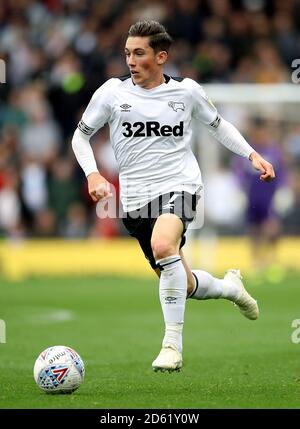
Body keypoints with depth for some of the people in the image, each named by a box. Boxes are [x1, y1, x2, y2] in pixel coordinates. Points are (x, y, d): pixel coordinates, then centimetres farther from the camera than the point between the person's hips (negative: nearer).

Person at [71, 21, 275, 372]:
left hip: (179, 186, -2)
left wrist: (252, 155, 9)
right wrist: (92, 174, -6)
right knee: (184, 287, 6)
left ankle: (172, 344, -27)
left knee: (162, 245, -35)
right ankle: (228, 286, 42)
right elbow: (81, 135, 11)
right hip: (136, 199, 3)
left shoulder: (187, 91, 2)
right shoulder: (112, 92, 0)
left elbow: (217, 125, 19)